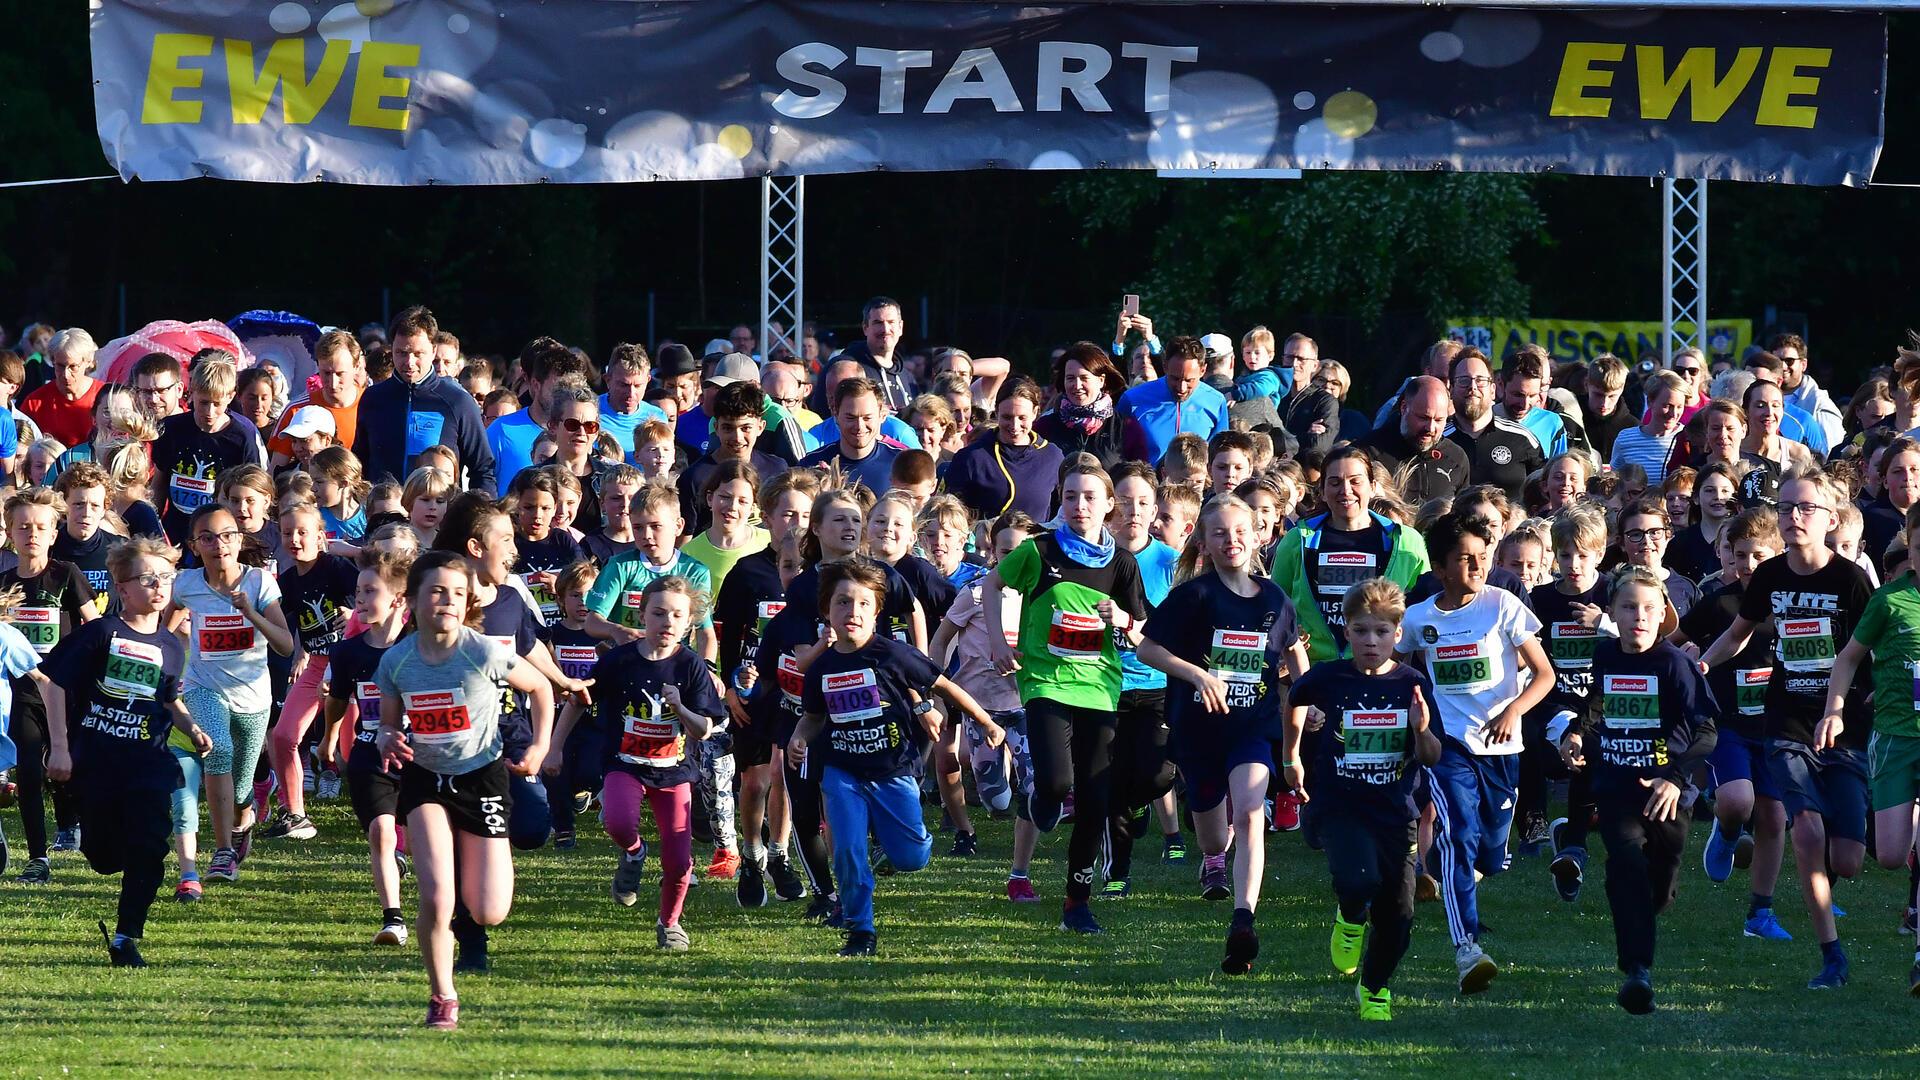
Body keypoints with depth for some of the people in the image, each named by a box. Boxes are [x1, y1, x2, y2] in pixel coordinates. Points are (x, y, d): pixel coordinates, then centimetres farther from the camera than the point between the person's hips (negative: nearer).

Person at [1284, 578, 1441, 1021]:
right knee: (1359, 880, -29)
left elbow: (1432, 759, 1)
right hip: (1340, 805, -2)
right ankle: (1350, 919, 8)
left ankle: (1376, 986, 32)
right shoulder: (1329, 678, -6)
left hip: (1395, 811, 2)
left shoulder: (1412, 685, -3)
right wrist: (1290, 757, 23)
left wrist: (1422, 731, -20)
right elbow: (1294, 702, 17)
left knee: (1397, 913, 5)